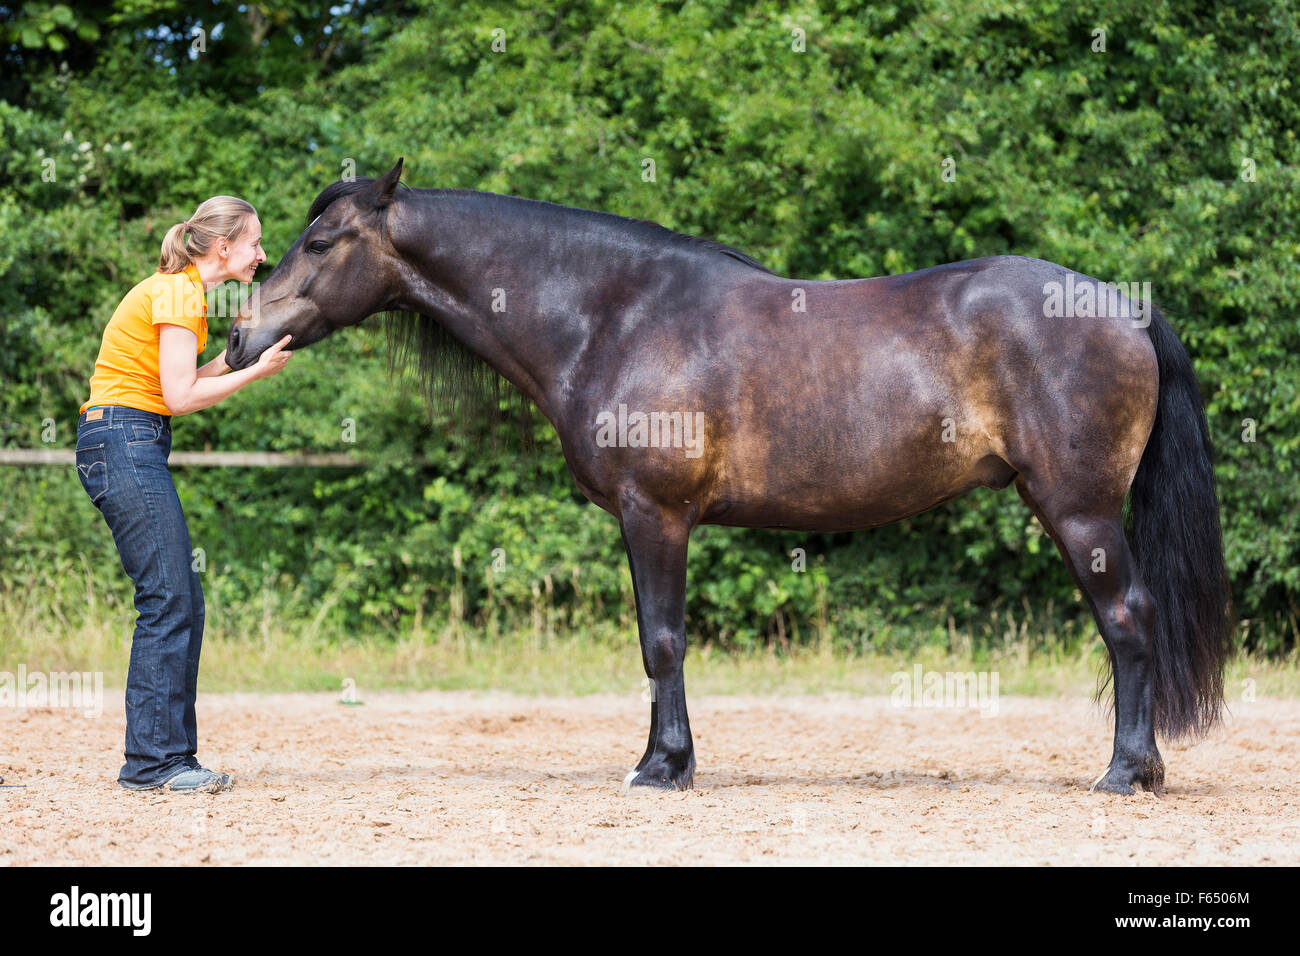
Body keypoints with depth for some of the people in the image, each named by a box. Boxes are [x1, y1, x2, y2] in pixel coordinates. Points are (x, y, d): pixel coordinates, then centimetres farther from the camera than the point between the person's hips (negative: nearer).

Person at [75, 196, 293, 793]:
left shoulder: (183, 291, 19)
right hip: (125, 445, -10)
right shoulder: (179, 294, -12)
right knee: (169, 601, -12)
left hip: (130, 447, 10)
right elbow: (180, 397, -18)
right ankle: (156, 761, -11)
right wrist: (255, 371, -10)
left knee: (181, 604, 8)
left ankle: (158, 758, 10)